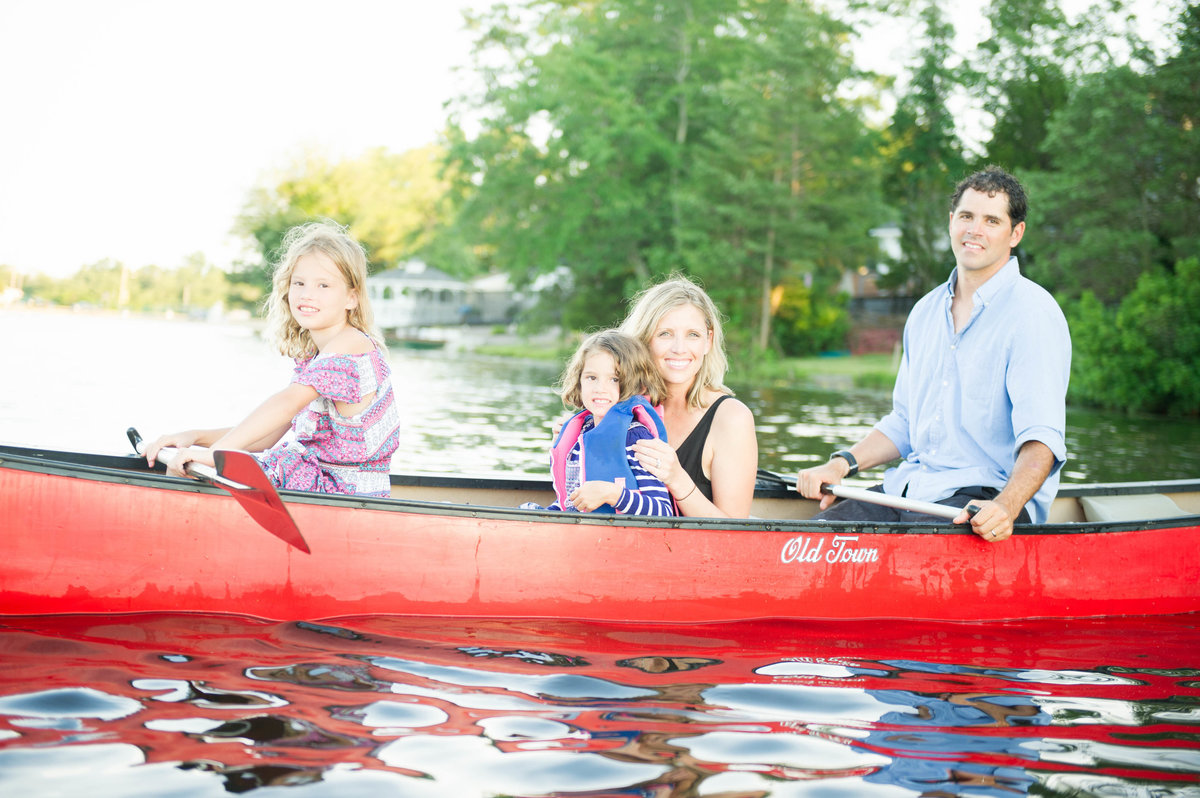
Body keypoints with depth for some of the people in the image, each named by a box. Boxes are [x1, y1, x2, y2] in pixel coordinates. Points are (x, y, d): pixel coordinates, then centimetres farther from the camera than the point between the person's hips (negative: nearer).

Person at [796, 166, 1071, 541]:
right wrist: (842, 464, 7)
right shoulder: (925, 311, 15)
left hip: (989, 498, -6)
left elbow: (1041, 438, -19)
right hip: (911, 486, 7)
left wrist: (1005, 507, -36)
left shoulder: (1033, 313, -8)